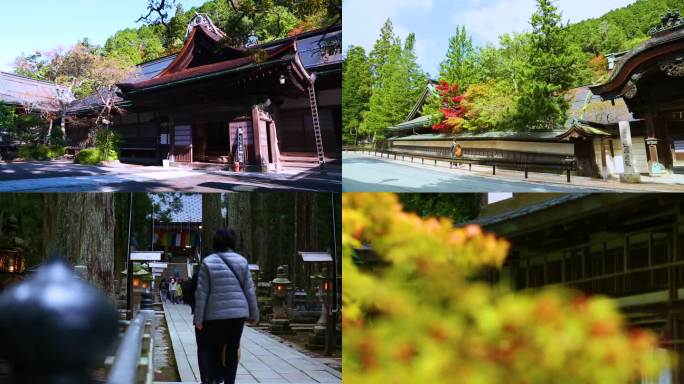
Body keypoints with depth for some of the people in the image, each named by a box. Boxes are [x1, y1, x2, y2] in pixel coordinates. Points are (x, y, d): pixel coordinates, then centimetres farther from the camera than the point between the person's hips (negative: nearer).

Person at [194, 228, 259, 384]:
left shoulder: (208, 262, -4)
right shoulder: (241, 261, 3)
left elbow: (201, 294, -6)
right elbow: (250, 290, 4)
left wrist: (198, 319, -2)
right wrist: (254, 314, 11)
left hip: (216, 315, -2)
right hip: (239, 313, 2)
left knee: (214, 350, 6)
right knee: (232, 351, 10)